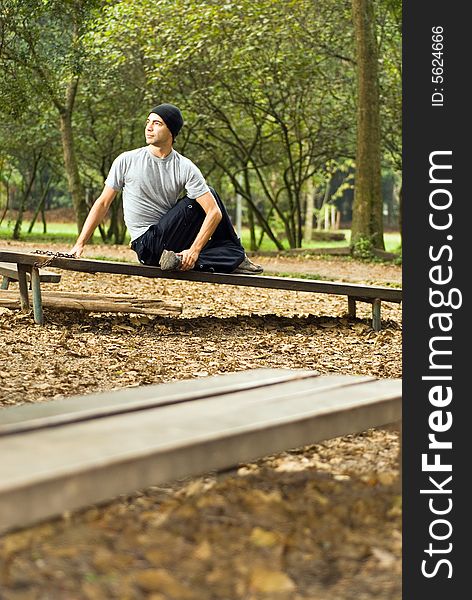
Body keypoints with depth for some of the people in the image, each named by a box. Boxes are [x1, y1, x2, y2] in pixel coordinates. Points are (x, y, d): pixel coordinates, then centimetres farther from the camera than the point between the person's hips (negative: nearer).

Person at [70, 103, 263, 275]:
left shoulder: (185, 168, -3)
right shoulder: (126, 161, -3)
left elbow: (214, 212, -10)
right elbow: (103, 203, 3)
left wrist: (194, 251, -22)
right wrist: (80, 244, -3)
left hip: (170, 237, 4)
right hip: (147, 246, -3)